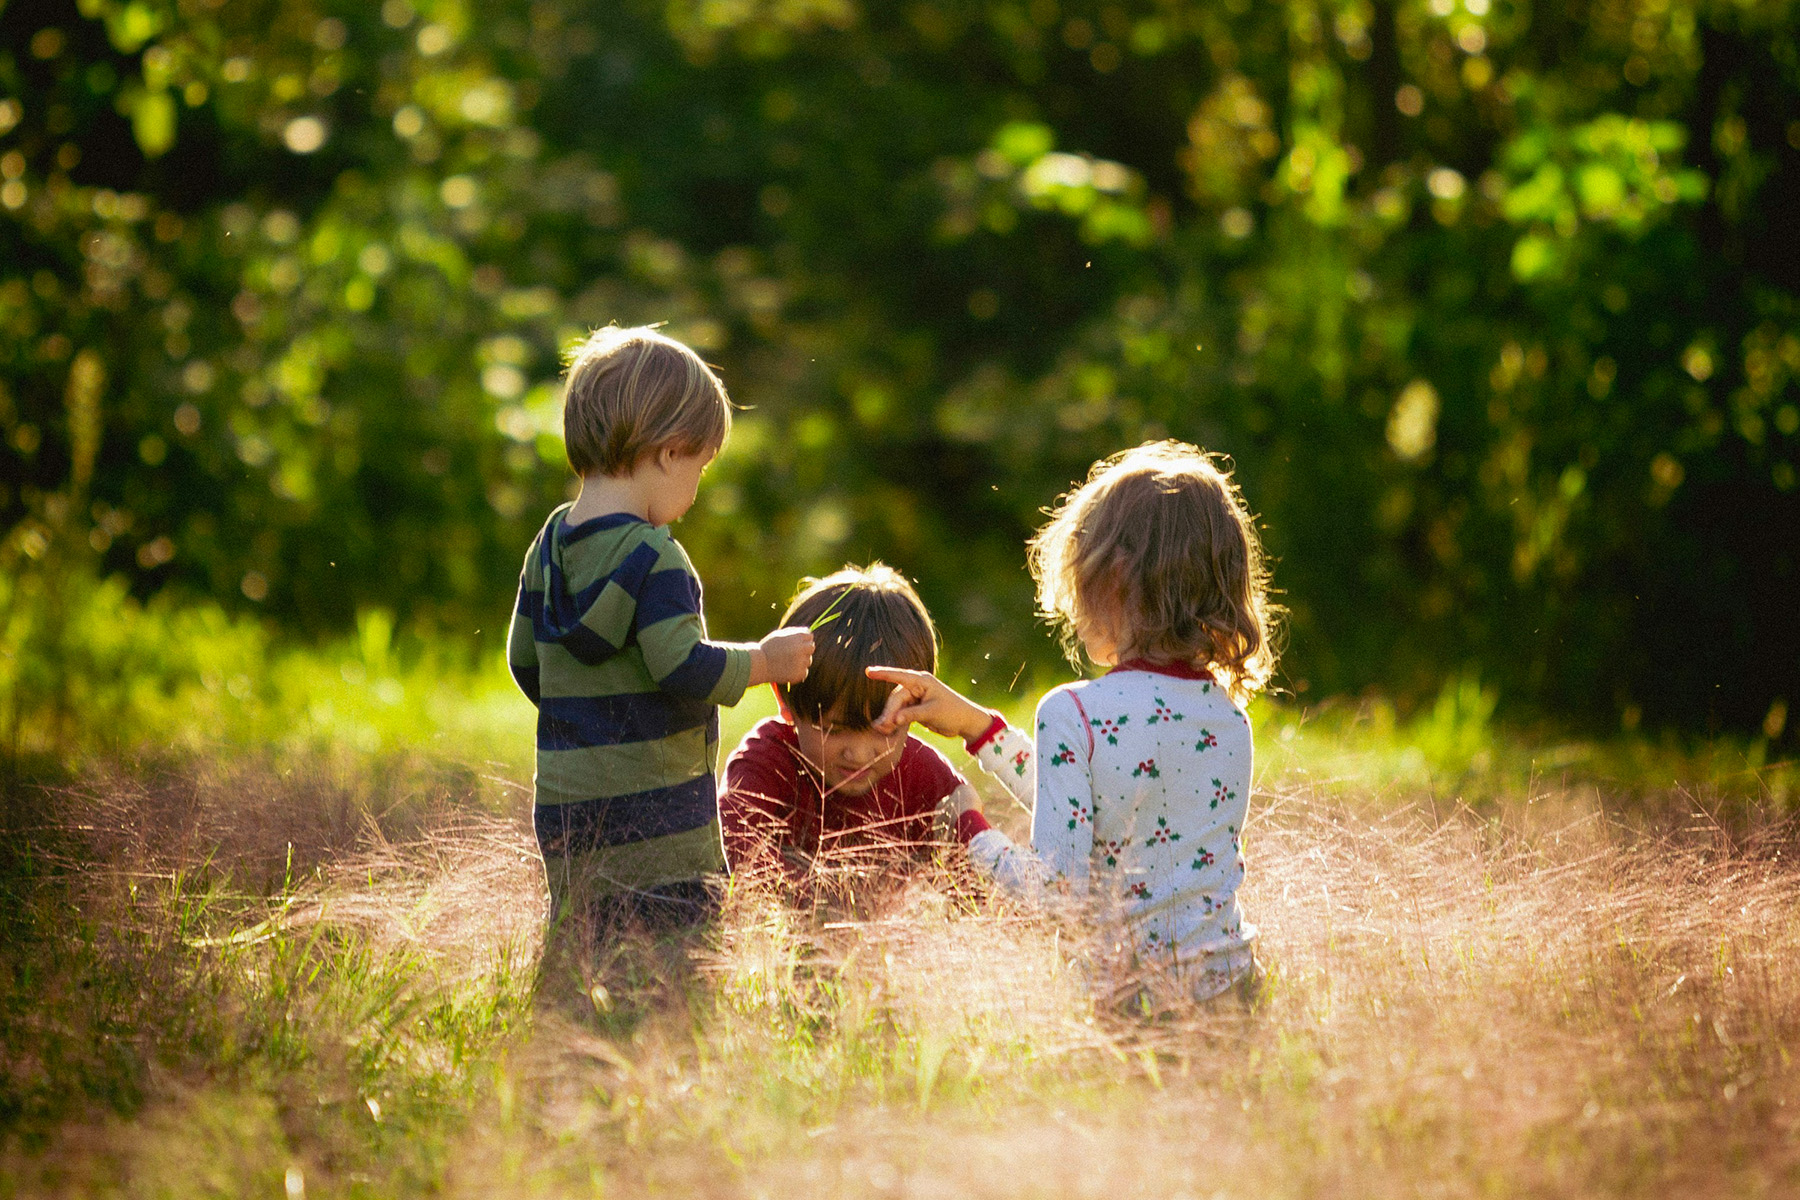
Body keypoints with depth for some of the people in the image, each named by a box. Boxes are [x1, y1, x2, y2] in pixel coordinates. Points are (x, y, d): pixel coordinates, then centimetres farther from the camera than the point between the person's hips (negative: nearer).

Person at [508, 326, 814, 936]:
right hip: (649, 812, -8)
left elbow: (525, 661, 18)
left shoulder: (550, 544, 11)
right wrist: (767, 662, -6)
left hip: (565, 810, 8)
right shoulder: (652, 556, -15)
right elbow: (685, 667, -21)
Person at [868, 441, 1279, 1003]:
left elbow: (1058, 888, -18)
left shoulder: (1073, 714, -15)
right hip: (1229, 974, 6)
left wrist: (971, 831, 0)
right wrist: (974, 723, 19)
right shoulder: (1229, 710, 6)